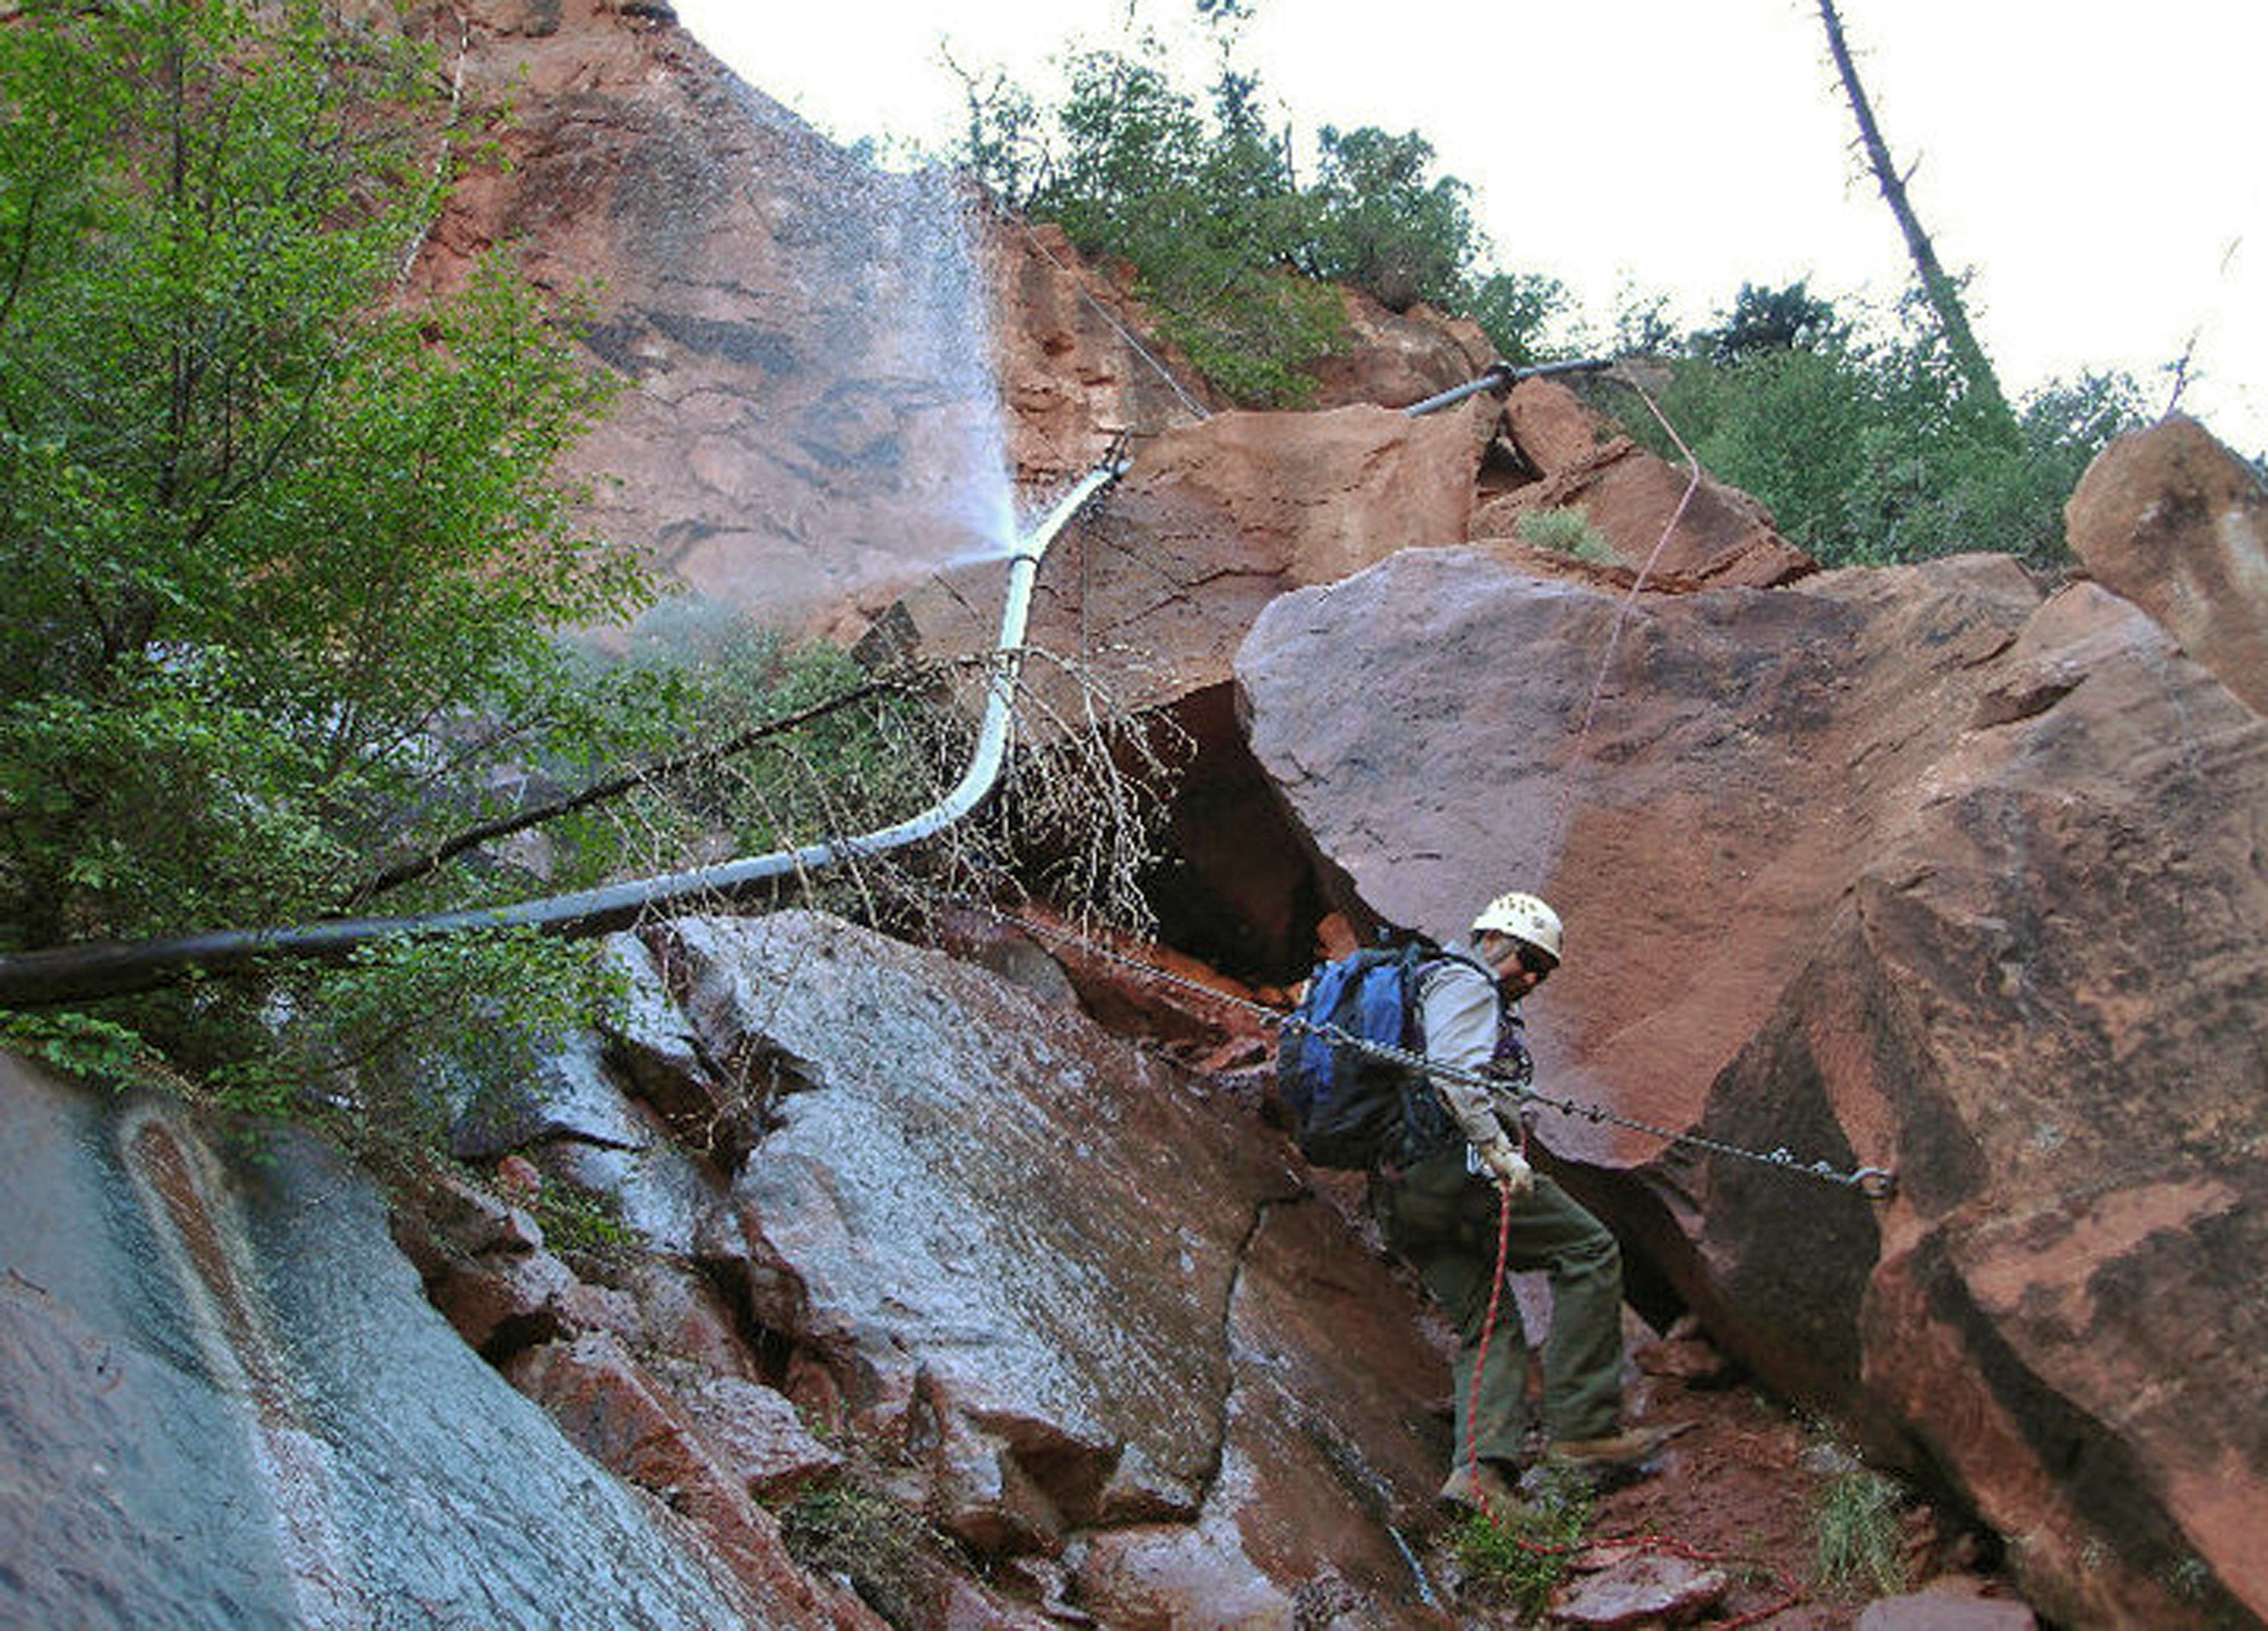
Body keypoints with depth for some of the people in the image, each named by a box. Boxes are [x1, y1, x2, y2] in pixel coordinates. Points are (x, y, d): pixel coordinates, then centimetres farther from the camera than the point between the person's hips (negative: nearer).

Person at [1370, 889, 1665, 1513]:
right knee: (1590, 1250, -3)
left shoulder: (1432, 984, 33)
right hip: (1453, 1166, -10)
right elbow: (1453, 1076, -17)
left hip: (1398, 1198, 10)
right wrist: (1499, 1151, -20)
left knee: (1489, 1324, 8)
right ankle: (1584, 1426, -7)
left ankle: (1482, 1465, -9)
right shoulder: (1465, 984, 0)